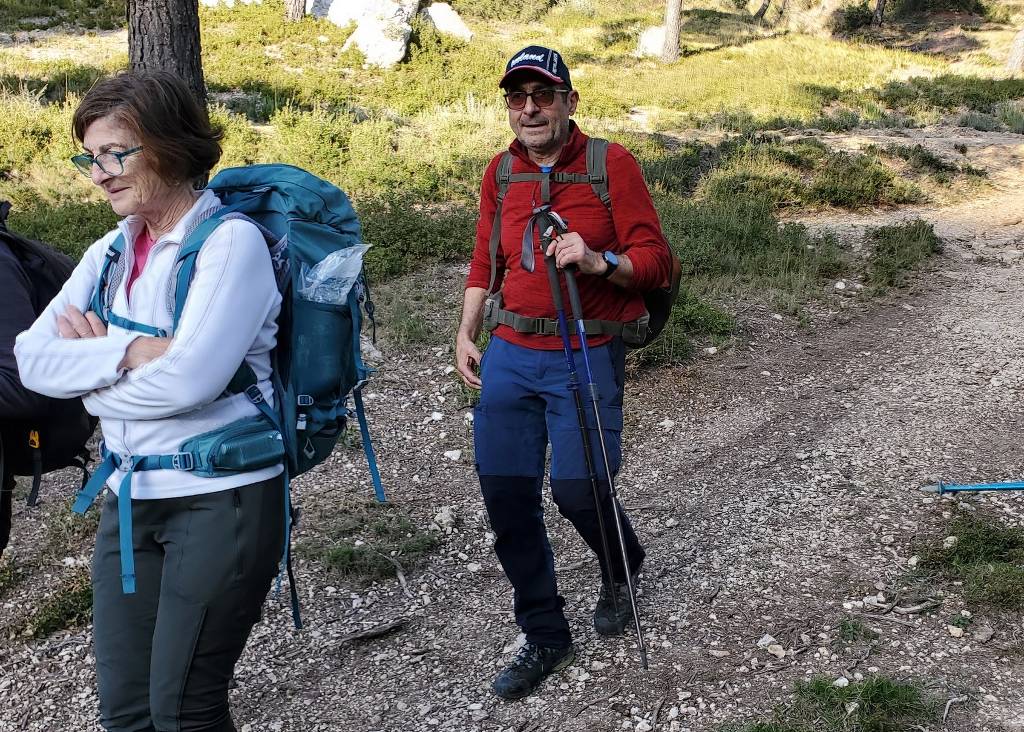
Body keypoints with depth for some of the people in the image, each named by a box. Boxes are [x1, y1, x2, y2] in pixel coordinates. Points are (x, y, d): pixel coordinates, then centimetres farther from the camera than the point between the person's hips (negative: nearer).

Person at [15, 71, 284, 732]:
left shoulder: (231, 241, -12)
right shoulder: (110, 252, 9)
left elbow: (187, 380, -23)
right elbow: (34, 359, -2)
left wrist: (92, 364, -7)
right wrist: (130, 350, -17)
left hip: (221, 497, -7)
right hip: (130, 496, 7)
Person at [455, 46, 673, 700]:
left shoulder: (611, 164, -6)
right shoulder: (500, 173, 8)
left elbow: (655, 260, -6)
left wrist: (599, 261, -24)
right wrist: (467, 334, 13)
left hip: (587, 357, -4)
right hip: (511, 355, 5)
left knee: (577, 490, -6)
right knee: (505, 493, 3)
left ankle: (622, 566, 33)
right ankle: (546, 638, 22)